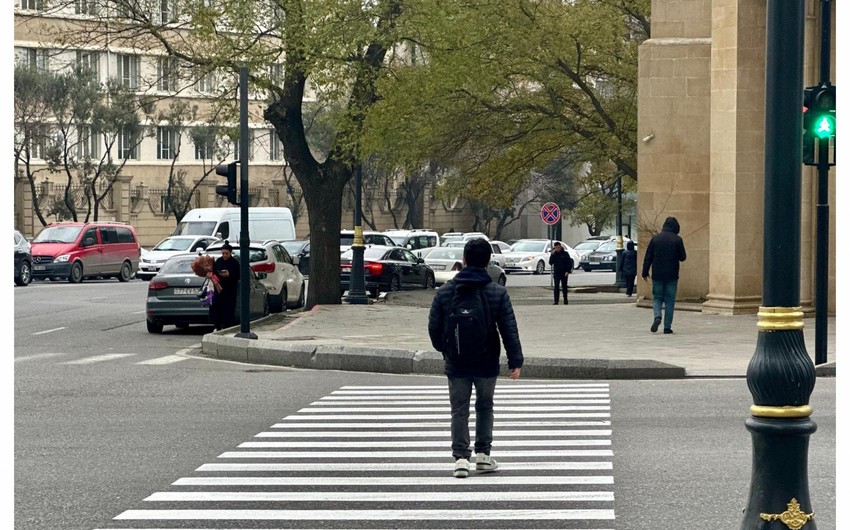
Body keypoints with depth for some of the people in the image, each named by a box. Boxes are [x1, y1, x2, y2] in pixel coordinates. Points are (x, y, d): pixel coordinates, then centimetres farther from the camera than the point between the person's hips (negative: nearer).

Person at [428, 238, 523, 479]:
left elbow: (434, 326, 1)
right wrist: (515, 360, -2)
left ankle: (461, 457, -2)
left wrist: (443, 349, 19)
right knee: (485, 407, 16)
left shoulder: (445, 291, -3)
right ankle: (483, 454, 17)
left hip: (456, 363, 0)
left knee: (459, 410, 6)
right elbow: (509, 330, -7)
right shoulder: (497, 292, -6)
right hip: (487, 363, 0)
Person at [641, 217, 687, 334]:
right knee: (670, 300, 5)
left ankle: (657, 317, -15)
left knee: (657, 298, 12)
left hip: (657, 275, 1)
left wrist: (645, 272, 9)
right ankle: (667, 326, 3)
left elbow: (648, 257, 2)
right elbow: (682, 257, -3)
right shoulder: (677, 240, -6)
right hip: (672, 276, -1)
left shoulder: (655, 238, 1)